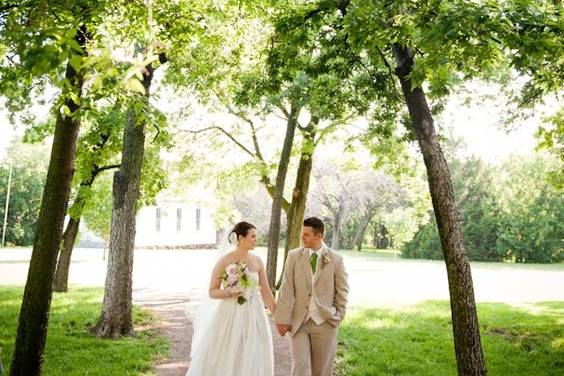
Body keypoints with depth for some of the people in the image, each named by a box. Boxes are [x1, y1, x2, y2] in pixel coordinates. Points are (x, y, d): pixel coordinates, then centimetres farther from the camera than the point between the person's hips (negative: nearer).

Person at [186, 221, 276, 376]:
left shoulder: (257, 260, 3)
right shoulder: (224, 261, -9)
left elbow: (265, 291, 7)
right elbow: (212, 292, -5)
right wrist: (230, 292, -23)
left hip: (253, 317, 4)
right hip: (229, 317, -4)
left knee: (250, 361, 7)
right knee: (221, 361, 3)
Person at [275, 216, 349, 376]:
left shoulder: (335, 259, -2)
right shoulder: (294, 256, 0)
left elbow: (342, 290, 5)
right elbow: (287, 288, -4)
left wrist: (337, 317, 1)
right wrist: (282, 318, -7)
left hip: (324, 322, 0)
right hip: (298, 321, 0)